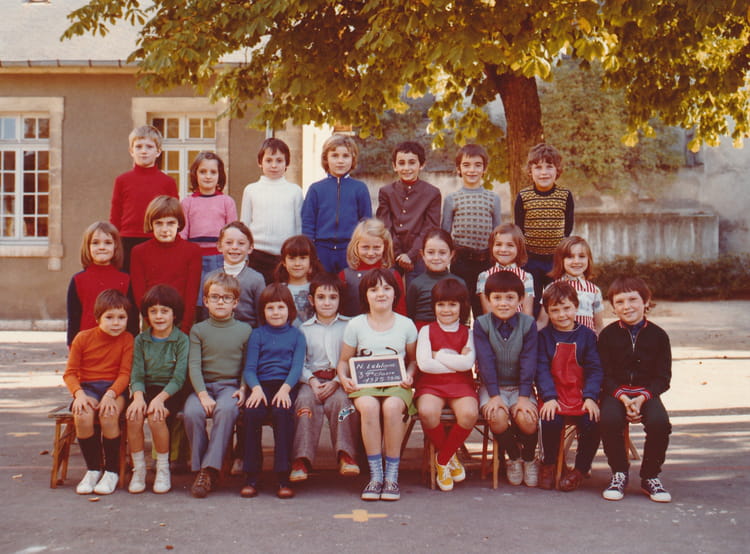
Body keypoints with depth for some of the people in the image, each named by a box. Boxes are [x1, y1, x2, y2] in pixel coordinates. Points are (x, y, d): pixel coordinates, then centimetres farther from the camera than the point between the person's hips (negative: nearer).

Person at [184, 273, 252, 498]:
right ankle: (199, 466, -14)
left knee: (226, 410, -35)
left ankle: (210, 469, -30)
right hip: (203, 385, 1)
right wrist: (202, 395, -14)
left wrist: (244, 389, -9)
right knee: (192, 412, -31)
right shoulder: (198, 330, 11)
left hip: (231, 385, -1)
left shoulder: (244, 330, 12)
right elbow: (193, 365, 0)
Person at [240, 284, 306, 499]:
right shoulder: (257, 335, 16)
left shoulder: (296, 335, 14)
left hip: (286, 385, -1)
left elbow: (297, 367, 2)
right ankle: (251, 477, -19)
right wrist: (256, 388, -16)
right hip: (261, 385, 1)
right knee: (251, 413, -30)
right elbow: (249, 368, 5)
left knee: (283, 412, -33)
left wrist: (285, 388, -17)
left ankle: (283, 477, -26)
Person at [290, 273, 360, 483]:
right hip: (312, 379, 1)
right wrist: (312, 381, -12)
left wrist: (336, 382, -13)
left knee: (341, 400, -31)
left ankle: (346, 455, -24)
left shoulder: (348, 326, 10)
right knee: (305, 400, -28)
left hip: (339, 380, -1)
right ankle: (301, 459, -27)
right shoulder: (304, 329, 14)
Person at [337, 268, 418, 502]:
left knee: (392, 406, -36)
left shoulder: (406, 325, 10)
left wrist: (409, 375, -3)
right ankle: (375, 475, -25)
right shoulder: (355, 325, 10)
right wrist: (344, 378, -6)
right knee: (368, 406, -36)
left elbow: (413, 359, 18)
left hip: (396, 385, 0)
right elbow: (344, 361, 14)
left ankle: (392, 476, -23)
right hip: (364, 385, 0)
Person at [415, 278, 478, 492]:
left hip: (461, 385, 1)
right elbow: (424, 363, -7)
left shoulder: (467, 333, 11)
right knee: (427, 412, -33)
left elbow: (468, 363, -7)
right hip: (431, 385, -1)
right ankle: (450, 456, -4)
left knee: (469, 414, -31)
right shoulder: (427, 331, 9)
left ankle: (442, 459, -7)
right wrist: (455, 362, -5)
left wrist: (439, 355, -5)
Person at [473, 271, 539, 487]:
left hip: (520, 386, 1)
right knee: (497, 418, -29)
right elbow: (486, 362, -10)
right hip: (493, 386, 0)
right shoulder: (482, 324, -4)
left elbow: (528, 362, -7)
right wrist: (494, 395, -19)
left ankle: (529, 457, 7)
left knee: (527, 419, -26)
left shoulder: (528, 324, -2)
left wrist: (524, 396, -15)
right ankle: (513, 456, 3)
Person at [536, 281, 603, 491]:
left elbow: (594, 369, 4)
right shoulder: (544, 336, 8)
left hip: (581, 397, 1)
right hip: (555, 397, -1)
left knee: (592, 425, -25)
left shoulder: (587, 335, 9)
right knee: (550, 422, -29)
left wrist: (590, 397, -11)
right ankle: (548, 466, 0)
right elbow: (542, 370, -1)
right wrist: (549, 397, -16)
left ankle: (580, 469, 0)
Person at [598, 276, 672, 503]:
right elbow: (605, 375, 1)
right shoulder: (607, 335, 5)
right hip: (615, 392, 0)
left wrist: (642, 398, -15)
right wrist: (623, 398, -16)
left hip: (648, 392, 0)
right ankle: (619, 474, -7)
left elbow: (663, 377, 3)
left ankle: (651, 476, -5)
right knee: (609, 421, -31)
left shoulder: (658, 335, 5)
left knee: (660, 423, -29)